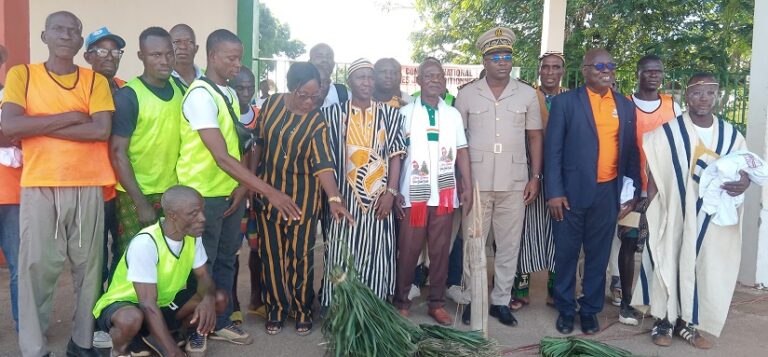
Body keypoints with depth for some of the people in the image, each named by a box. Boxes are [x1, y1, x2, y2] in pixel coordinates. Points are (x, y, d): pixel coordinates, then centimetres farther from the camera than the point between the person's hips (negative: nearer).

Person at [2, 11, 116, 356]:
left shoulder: (96, 80, 7)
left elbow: (102, 130, -8)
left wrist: (38, 127, -8)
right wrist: (69, 116, -10)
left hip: (88, 187, 1)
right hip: (39, 187, -1)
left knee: (89, 265, 6)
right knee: (36, 267, 1)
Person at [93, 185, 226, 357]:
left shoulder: (192, 236, -10)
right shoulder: (145, 242, -30)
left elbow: (203, 276, -3)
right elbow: (148, 304, -32)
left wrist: (208, 299, -29)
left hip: (165, 302, 7)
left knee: (219, 299, -12)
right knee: (132, 319, -41)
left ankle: (157, 335, 5)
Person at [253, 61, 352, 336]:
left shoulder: (317, 122, -11)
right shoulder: (271, 104, -2)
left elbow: (323, 163, -21)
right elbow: (259, 142, 8)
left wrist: (334, 199, -35)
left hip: (302, 197, -3)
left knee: (300, 255, 4)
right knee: (272, 253, 9)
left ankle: (302, 310, 22)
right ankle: (276, 310, 25)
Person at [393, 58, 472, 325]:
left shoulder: (453, 114, 9)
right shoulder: (405, 113, 2)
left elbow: (462, 152, 8)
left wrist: (468, 187, 2)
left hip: (445, 192, 2)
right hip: (413, 192, -2)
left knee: (441, 250, 8)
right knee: (408, 250, 3)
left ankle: (437, 303, 19)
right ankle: (401, 301, 16)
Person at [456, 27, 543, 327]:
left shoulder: (527, 94, 5)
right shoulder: (467, 95, 2)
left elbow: (534, 137, 8)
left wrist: (535, 177, 2)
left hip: (514, 182, 1)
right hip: (476, 182, -1)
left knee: (509, 245, 8)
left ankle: (501, 300, 20)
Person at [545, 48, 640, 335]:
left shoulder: (626, 106, 10)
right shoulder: (565, 102, -3)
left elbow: (631, 152, 12)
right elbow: (553, 150, -6)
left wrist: (633, 192, 7)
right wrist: (554, 192, -12)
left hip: (608, 193, 3)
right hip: (571, 192, -3)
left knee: (598, 255, 11)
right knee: (566, 254, 8)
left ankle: (590, 309, 25)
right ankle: (565, 309, 24)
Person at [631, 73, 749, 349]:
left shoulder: (731, 136, 3)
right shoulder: (667, 132, -7)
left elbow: (742, 169, 11)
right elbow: (654, 176, -4)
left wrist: (745, 181, -13)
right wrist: (651, 213, -8)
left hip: (710, 217, 3)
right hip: (673, 215, -3)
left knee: (702, 268, 9)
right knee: (668, 264, 3)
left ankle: (687, 323, 25)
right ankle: (663, 321, 18)